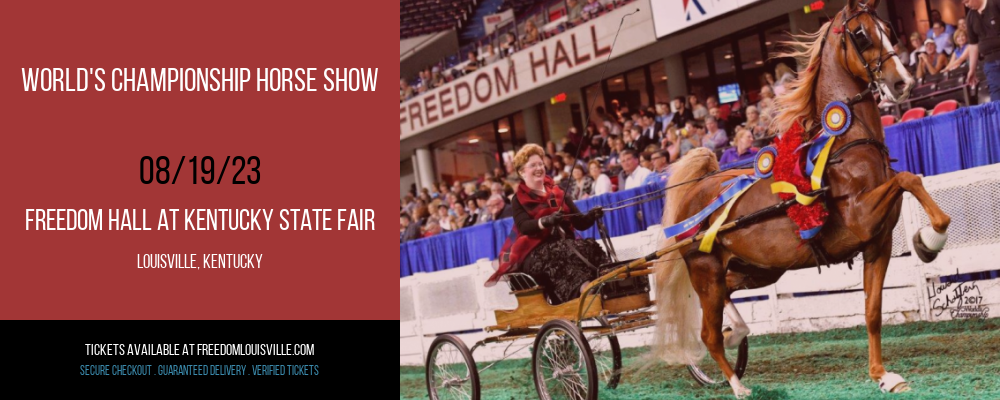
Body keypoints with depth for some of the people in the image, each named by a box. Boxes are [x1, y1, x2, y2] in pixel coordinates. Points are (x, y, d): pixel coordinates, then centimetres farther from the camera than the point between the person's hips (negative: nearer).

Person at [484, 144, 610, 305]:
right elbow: (524, 226, -13)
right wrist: (546, 221, -32)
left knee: (590, 248, -29)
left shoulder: (558, 193, 19)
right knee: (560, 255, -38)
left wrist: (591, 216, -10)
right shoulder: (519, 199, 7)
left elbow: (580, 223, 13)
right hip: (536, 253, -4)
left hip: (565, 244, 4)